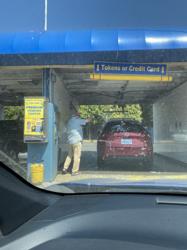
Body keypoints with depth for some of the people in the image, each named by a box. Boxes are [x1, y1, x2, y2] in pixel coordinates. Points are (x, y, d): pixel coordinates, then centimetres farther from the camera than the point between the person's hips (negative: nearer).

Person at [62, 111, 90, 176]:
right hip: (77, 140, -8)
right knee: (77, 156, -2)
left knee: (69, 155, 17)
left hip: (70, 141, 8)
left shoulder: (69, 121, 16)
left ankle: (65, 169, 13)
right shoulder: (77, 120, -6)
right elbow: (86, 121, 0)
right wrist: (88, 119, 19)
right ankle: (74, 171, 1)